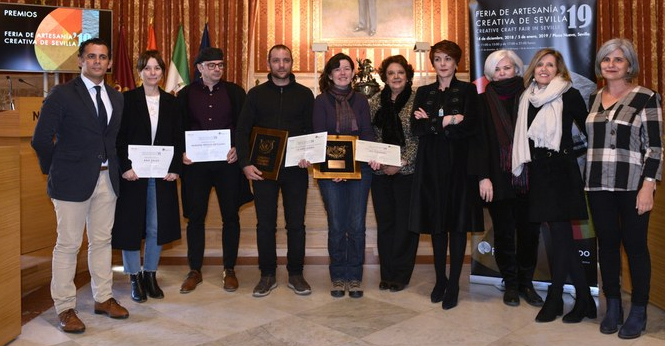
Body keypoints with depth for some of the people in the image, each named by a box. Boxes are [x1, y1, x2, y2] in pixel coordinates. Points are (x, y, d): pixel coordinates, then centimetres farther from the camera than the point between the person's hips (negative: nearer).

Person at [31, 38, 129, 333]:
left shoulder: (116, 98, 11)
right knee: (68, 245, 3)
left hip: (107, 179, 5)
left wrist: (118, 167, 7)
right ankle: (65, 308, 15)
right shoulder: (62, 94, -6)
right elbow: (41, 139, -7)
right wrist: (54, 171, -1)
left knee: (102, 241, 13)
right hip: (73, 181, -5)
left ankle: (103, 298, 26)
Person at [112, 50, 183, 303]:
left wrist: (175, 168, -4)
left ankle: (150, 275, 23)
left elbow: (178, 138, 7)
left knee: (157, 227, 7)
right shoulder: (127, 99, -1)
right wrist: (125, 167, -14)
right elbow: (118, 137, -4)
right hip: (132, 173, -2)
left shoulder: (170, 102, 7)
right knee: (131, 224, 5)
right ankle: (135, 278, 19)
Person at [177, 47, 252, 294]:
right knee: (195, 217, 5)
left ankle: (229, 270, 18)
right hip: (195, 162, 0)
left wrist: (237, 148, -11)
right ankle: (195, 271, 18)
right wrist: (181, 152, -8)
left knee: (230, 216, 5)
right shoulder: (186, 94, 7)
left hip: (228, 162, 0)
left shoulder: (235, 92, 6)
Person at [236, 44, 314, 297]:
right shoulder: (256, 94, 7)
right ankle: (267, 275, 17)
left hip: (295, 169, 0)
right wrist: (245, 163, -8)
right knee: (265, 224, 6)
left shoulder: (304, 94, 7)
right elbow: (242, 131, 4)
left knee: (296, 223, 5)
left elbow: (314, 131, 7)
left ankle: (296, 274, 18)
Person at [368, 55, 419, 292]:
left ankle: (401, 275, 16)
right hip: (381, 172, 3)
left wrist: (401, 163, -13)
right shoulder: (375, 102, 9)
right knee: (384, 223, 8)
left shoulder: (416, 101, -2)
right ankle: (386, 273, 19)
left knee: (405, 223, 3)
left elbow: (420, 139, -6)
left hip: (407, 172, -3)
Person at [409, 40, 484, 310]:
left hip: (459, 164, -2)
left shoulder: (468, 90, 4)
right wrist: (447, 121, -12)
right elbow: (416, 128, -2)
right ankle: (440, 280, 19)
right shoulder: (424, 93, 12)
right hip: (431, 165, 3)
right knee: (437, 223, 7)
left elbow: (470, 127, -10)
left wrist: (432, 123, -10)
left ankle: (453, 285, 8)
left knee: (458, 224, 0)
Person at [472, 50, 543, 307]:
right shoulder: (484, 101, 3)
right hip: (498, 178, -1)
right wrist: (483, 176, -10)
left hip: (526, 177, 1)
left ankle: (526, 283, 20)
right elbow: (479, 141, -2)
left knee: (529, 231, 4)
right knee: (504, 232, 6)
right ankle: (511, 284, 20)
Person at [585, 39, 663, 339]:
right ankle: (612, 307, 21)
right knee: (607, 243, 8)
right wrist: (586, 180, 10)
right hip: (599, 185, 4)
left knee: (634, 245, 2)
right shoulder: (593, 99, 11)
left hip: (632, 185, -4)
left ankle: (638, 312, 16)